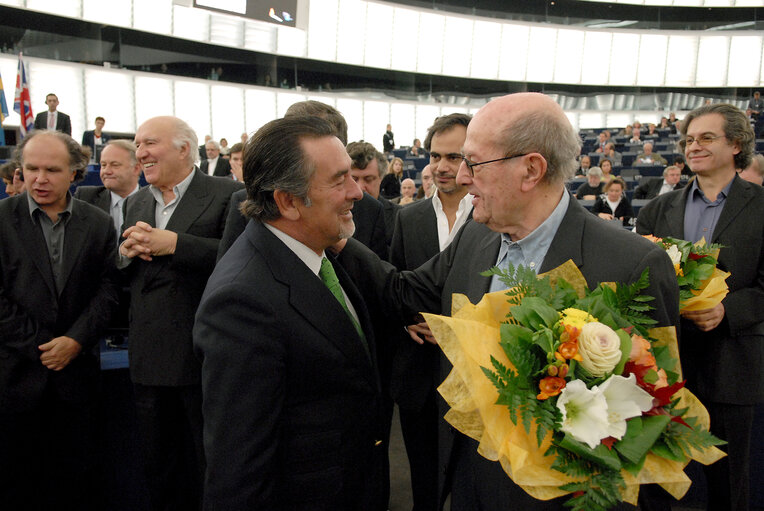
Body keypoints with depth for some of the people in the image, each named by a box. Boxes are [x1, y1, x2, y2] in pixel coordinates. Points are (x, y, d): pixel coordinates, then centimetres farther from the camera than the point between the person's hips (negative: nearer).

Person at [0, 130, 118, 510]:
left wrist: (75, 340, -10)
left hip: (76, 369, 1)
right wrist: (37, 347, -10)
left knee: (76, 477, 10)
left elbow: (106, 290, 1)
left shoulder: (99, 224, 4)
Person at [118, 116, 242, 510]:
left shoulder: (227, 195, -8)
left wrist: (173, 242, -23)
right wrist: (124, 253, -5)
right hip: (148, 359, 6)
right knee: (159, 469, 19)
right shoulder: (135, 203, 14)